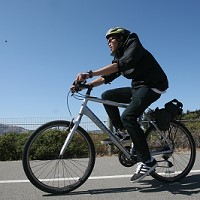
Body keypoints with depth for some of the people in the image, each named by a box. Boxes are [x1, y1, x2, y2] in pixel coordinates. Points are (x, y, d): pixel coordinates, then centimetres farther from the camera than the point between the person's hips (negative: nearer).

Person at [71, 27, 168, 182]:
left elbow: (122, 65, -31)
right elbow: (107, 77, 8)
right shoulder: (119, 56, 16)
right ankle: (122, 132, 5)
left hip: (153, 86, -9)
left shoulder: (134, 46, -11)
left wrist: (89, 74, -38)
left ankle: (147, 161, -19)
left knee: (127, 117, -27)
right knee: (107, 96, 2)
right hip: (137, 87, 9)